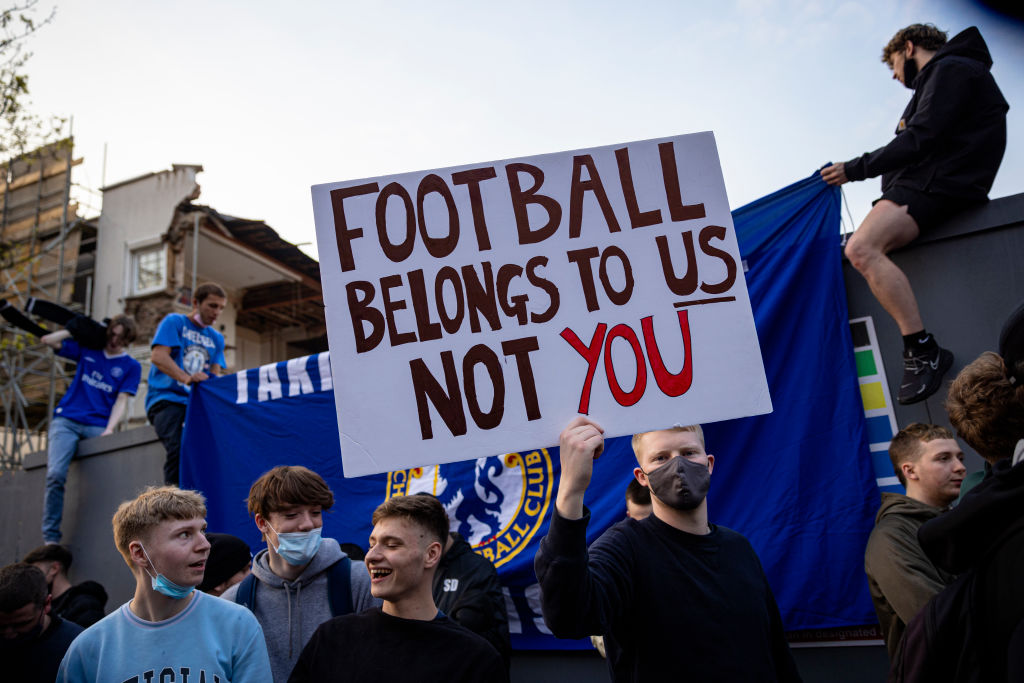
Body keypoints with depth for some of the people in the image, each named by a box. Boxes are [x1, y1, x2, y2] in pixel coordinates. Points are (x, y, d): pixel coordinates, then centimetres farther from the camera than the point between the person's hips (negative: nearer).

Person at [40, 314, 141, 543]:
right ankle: (50, 537, -13)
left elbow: (121, 401, 2)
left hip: (97, 426, 0)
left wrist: (109, 429, -12)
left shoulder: (131, 366, 10)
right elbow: (48, 340, 18)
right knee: (55, 474, -18)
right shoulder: (87, 349, 16)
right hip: (66, 420, 1)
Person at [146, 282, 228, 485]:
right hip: (166, 399, -4)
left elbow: (214, 375, 14)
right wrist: (186, 378, -24)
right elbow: (158, 357, -8)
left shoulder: (217, 338, 24)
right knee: (179, 446, -30)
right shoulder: (174, 322, 8)